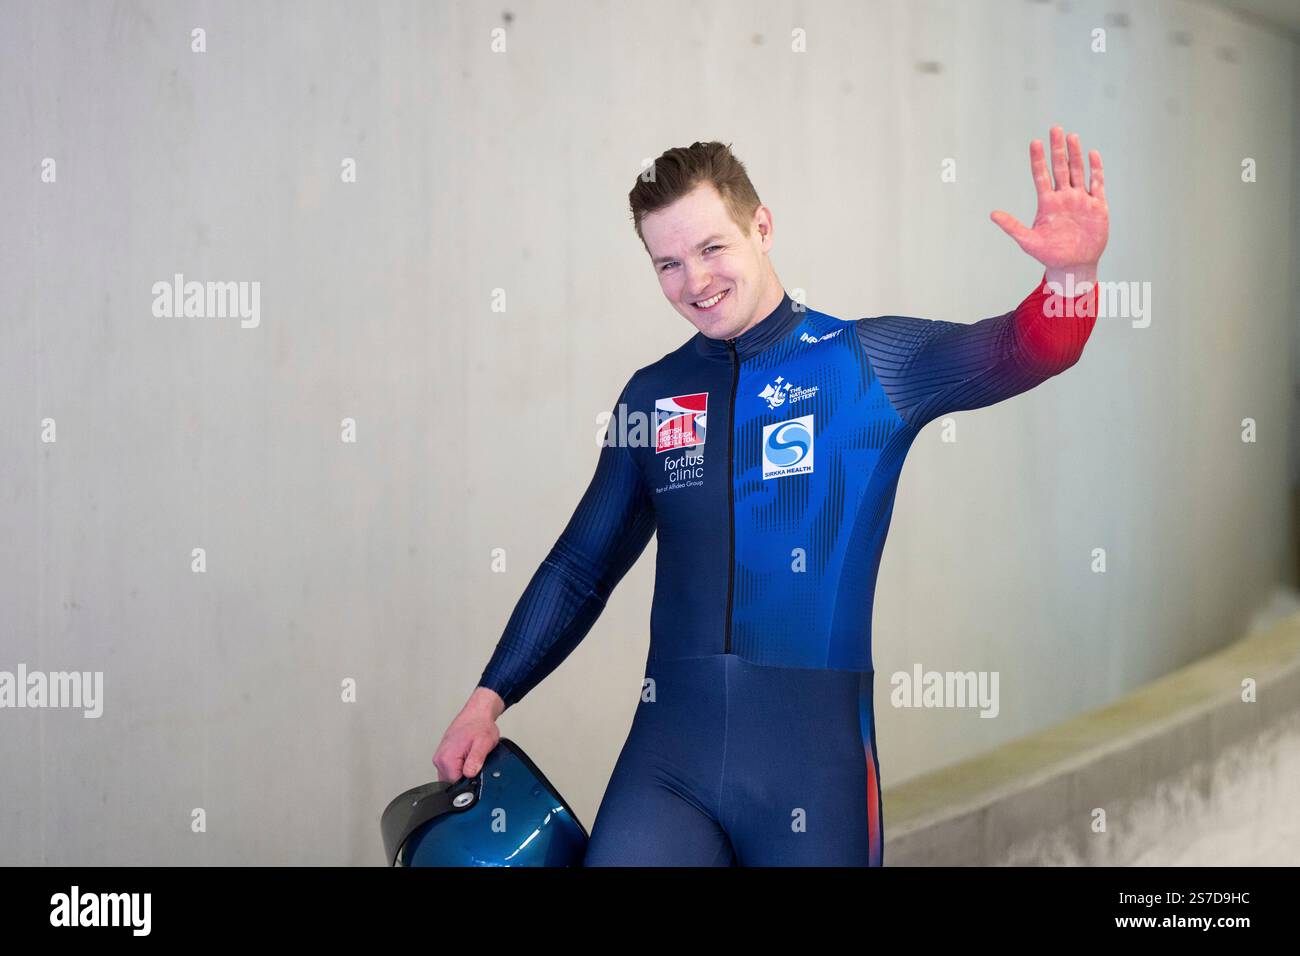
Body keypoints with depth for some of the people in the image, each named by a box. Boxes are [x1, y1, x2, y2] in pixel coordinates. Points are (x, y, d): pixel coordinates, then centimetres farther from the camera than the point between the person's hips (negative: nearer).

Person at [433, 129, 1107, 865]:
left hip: (817, 750, -2)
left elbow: (1016, 351, -13)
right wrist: (491, 696, 11)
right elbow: (582, 567, 18)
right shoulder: (652, 396, 10)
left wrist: (1071, 276, -34)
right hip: (669, 749, 3)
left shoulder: (869, 364, 1)